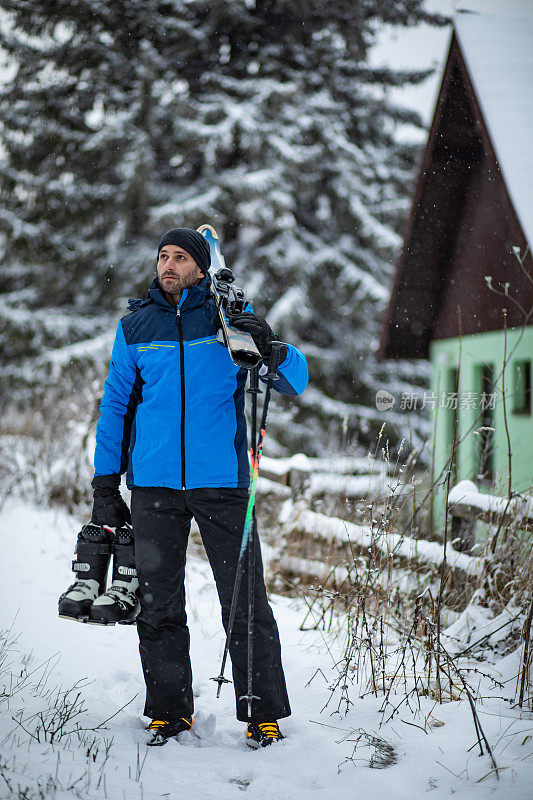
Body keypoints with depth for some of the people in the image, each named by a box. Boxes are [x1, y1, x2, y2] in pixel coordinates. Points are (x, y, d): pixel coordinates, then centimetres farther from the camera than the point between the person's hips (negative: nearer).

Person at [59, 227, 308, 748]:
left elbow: (295, 382, 2)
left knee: (244, 603, -3)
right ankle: (169, 710, 19)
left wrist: (270, 348, -20)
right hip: (153, 486, 2)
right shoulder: (136, 327, 9)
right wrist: (105, 485, 11)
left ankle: (263, 714, 7)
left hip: (221, 481, -2)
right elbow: (116, 405, 15)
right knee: (157, 605, 6)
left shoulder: (230, 318, 3)